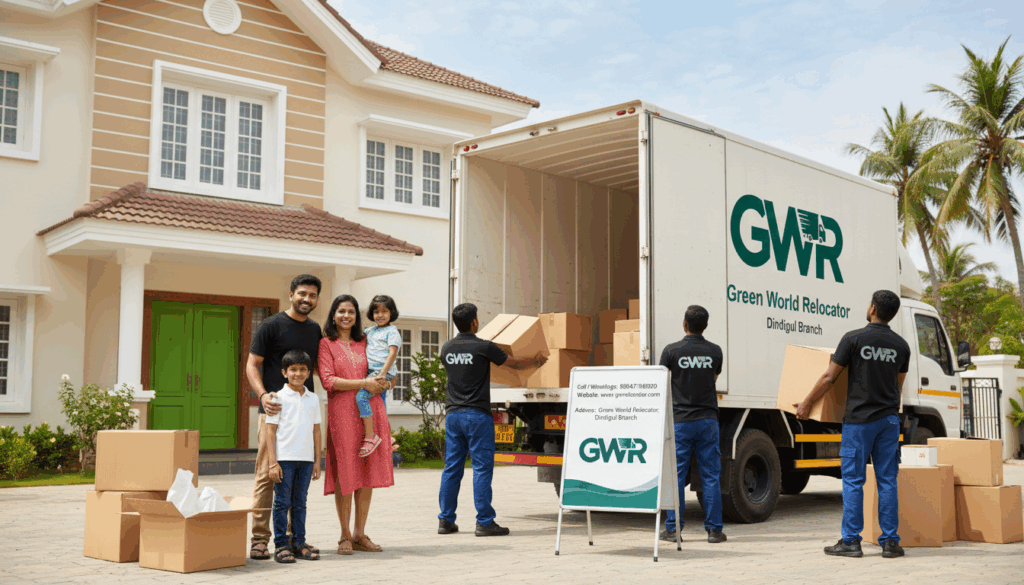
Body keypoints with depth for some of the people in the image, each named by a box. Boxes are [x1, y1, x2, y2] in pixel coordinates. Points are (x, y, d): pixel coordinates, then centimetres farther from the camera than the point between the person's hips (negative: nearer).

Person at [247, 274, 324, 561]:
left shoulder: (314, 329, 16)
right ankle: (260, 539, -2)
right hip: (274, 410, -6)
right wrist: (263, 394, -20)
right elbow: (252, 365, -4)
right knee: (267, 475, -6)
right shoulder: (271, 326, -1)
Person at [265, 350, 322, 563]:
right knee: (282, 502, 0)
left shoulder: (313, 399, 10)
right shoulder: (279, 398, -2)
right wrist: (273, 462, -9)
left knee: (300, 503, 10)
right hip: (284, 458, -4)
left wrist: (317, 461, 10)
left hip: (306, 458, 4)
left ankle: (299, 542, 16)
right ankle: (281, 545, 5)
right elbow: (271, 430, -3)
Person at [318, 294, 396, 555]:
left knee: (367, 473, 3)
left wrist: (386, 383, 1)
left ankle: (360, 534, 11)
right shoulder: (326, 343, 5)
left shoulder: (364, 343, 17)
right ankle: (345, 536, 5)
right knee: (344, 473, -4)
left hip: (370, 410, 4)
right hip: (342, 411, -4)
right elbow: (328, 380, -6)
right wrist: (363, 383, -12)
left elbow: (386, 377, 24)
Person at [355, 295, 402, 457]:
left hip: (384, 371, -8)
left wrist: (383, 373, -23)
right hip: (372, 371, 8)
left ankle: (370, 436, -24)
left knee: (361, 395, -24)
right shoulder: (370, 331, 20)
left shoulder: (392, 331, -3)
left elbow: (393, 353, -14)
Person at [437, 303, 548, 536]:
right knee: (482, 469, -2)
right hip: (477, 415, -5)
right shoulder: (484, 347, -9)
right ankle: (484, 522, -1)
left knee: (451, 468, 9)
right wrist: (536, 360, 23)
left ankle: (445, 520, 12)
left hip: (453, 414, 6)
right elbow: (515, 364, 3)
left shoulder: (447, 349, 7)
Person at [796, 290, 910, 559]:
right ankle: (890, 542, 8)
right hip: (889, 420, 4)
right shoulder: (901, 345, 5)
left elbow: (829, 377, -5)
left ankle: (851, 542, 2)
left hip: (859, 419, -4)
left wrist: (807, 403, 6)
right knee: (887, 481, 7)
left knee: (853, 480, 1)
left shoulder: (854, 339, -9)